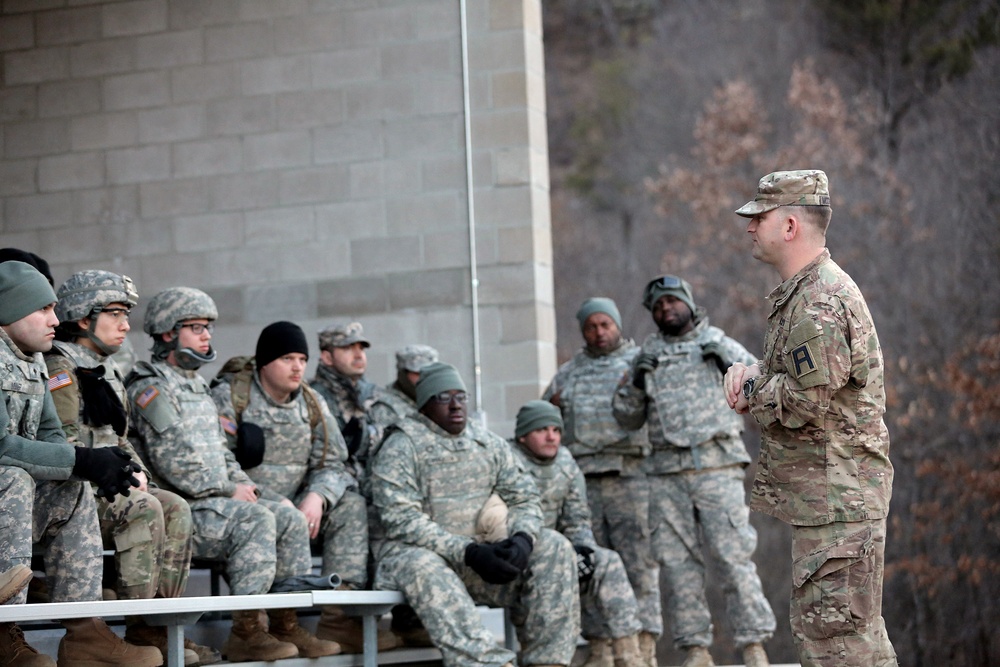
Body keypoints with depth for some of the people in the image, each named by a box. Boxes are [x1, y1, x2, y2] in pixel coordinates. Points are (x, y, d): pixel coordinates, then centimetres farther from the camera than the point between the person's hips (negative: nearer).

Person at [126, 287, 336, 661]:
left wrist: (244, 485, 6)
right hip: (179, 505, -9)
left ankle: (288, 625, -5)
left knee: (291, 519, -4)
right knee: (255, 519, -29)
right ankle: (246, 632, -30)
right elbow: (173, 460, -18)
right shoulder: (151, 387, -8)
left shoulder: (197, 387, 24)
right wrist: (229, 491, -14)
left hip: (216, 500, 9)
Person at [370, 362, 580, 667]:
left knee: (553, 548, -13)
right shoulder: (402, 446, -4)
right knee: (425, 571, -39)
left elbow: (524, 499, 10)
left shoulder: (490, 445, 13)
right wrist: (468, 552, -24)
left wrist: (522, 539, -16)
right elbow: (400, 519, -14)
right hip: (417, 553, -5)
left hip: (481, 551, 5)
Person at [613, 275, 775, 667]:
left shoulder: (718, 344, 11)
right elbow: (628, 418, 17)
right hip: (667, 473, 3)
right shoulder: (648, 355, 17)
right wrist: (635, 381, -1)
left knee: (733, 554, -9)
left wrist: (728, 358, -12)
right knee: (677, 561, 0)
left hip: (717, 466, -3)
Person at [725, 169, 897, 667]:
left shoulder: (820, 304, -19)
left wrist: (751, 393, -6)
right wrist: (751, 373, 4)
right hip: (825, 493, 11)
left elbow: (805, 400, -24)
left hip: (837, 494, -11)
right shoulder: (801, 291, 16)